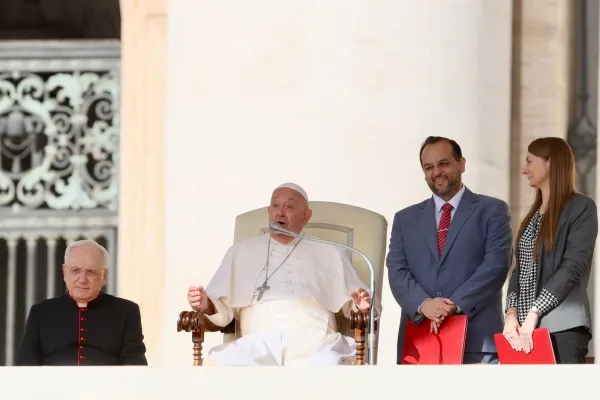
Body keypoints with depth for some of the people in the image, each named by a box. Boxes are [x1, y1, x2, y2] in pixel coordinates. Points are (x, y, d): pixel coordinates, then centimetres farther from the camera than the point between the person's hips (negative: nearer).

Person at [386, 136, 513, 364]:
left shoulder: (492, 211, 10)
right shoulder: (406, 219, 20)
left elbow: (496, 264, -3)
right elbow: (397, 271, 8)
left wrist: (456, 304, -15)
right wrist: (423, 304, -13)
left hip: (476, 340, -3)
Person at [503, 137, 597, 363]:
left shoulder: (581, 207, -2)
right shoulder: (533, 215, 20)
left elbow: (574, 266, -12)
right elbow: (519, 269, 14)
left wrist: (534, 313, -16)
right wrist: (511, 313, -2)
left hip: (563, 328, -6)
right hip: (527, 328, 6)